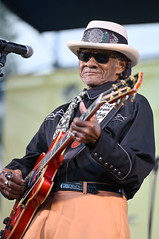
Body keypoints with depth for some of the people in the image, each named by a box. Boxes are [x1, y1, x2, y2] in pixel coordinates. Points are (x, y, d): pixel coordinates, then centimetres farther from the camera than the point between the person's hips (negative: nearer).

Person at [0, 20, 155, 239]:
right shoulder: (60, 114, 25)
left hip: (96, 212, -5)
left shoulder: (134, 106, 6)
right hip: (44, 210, 5)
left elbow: (136, 172, -7)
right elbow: (30, 160, 27)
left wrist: (98, 140, -23)